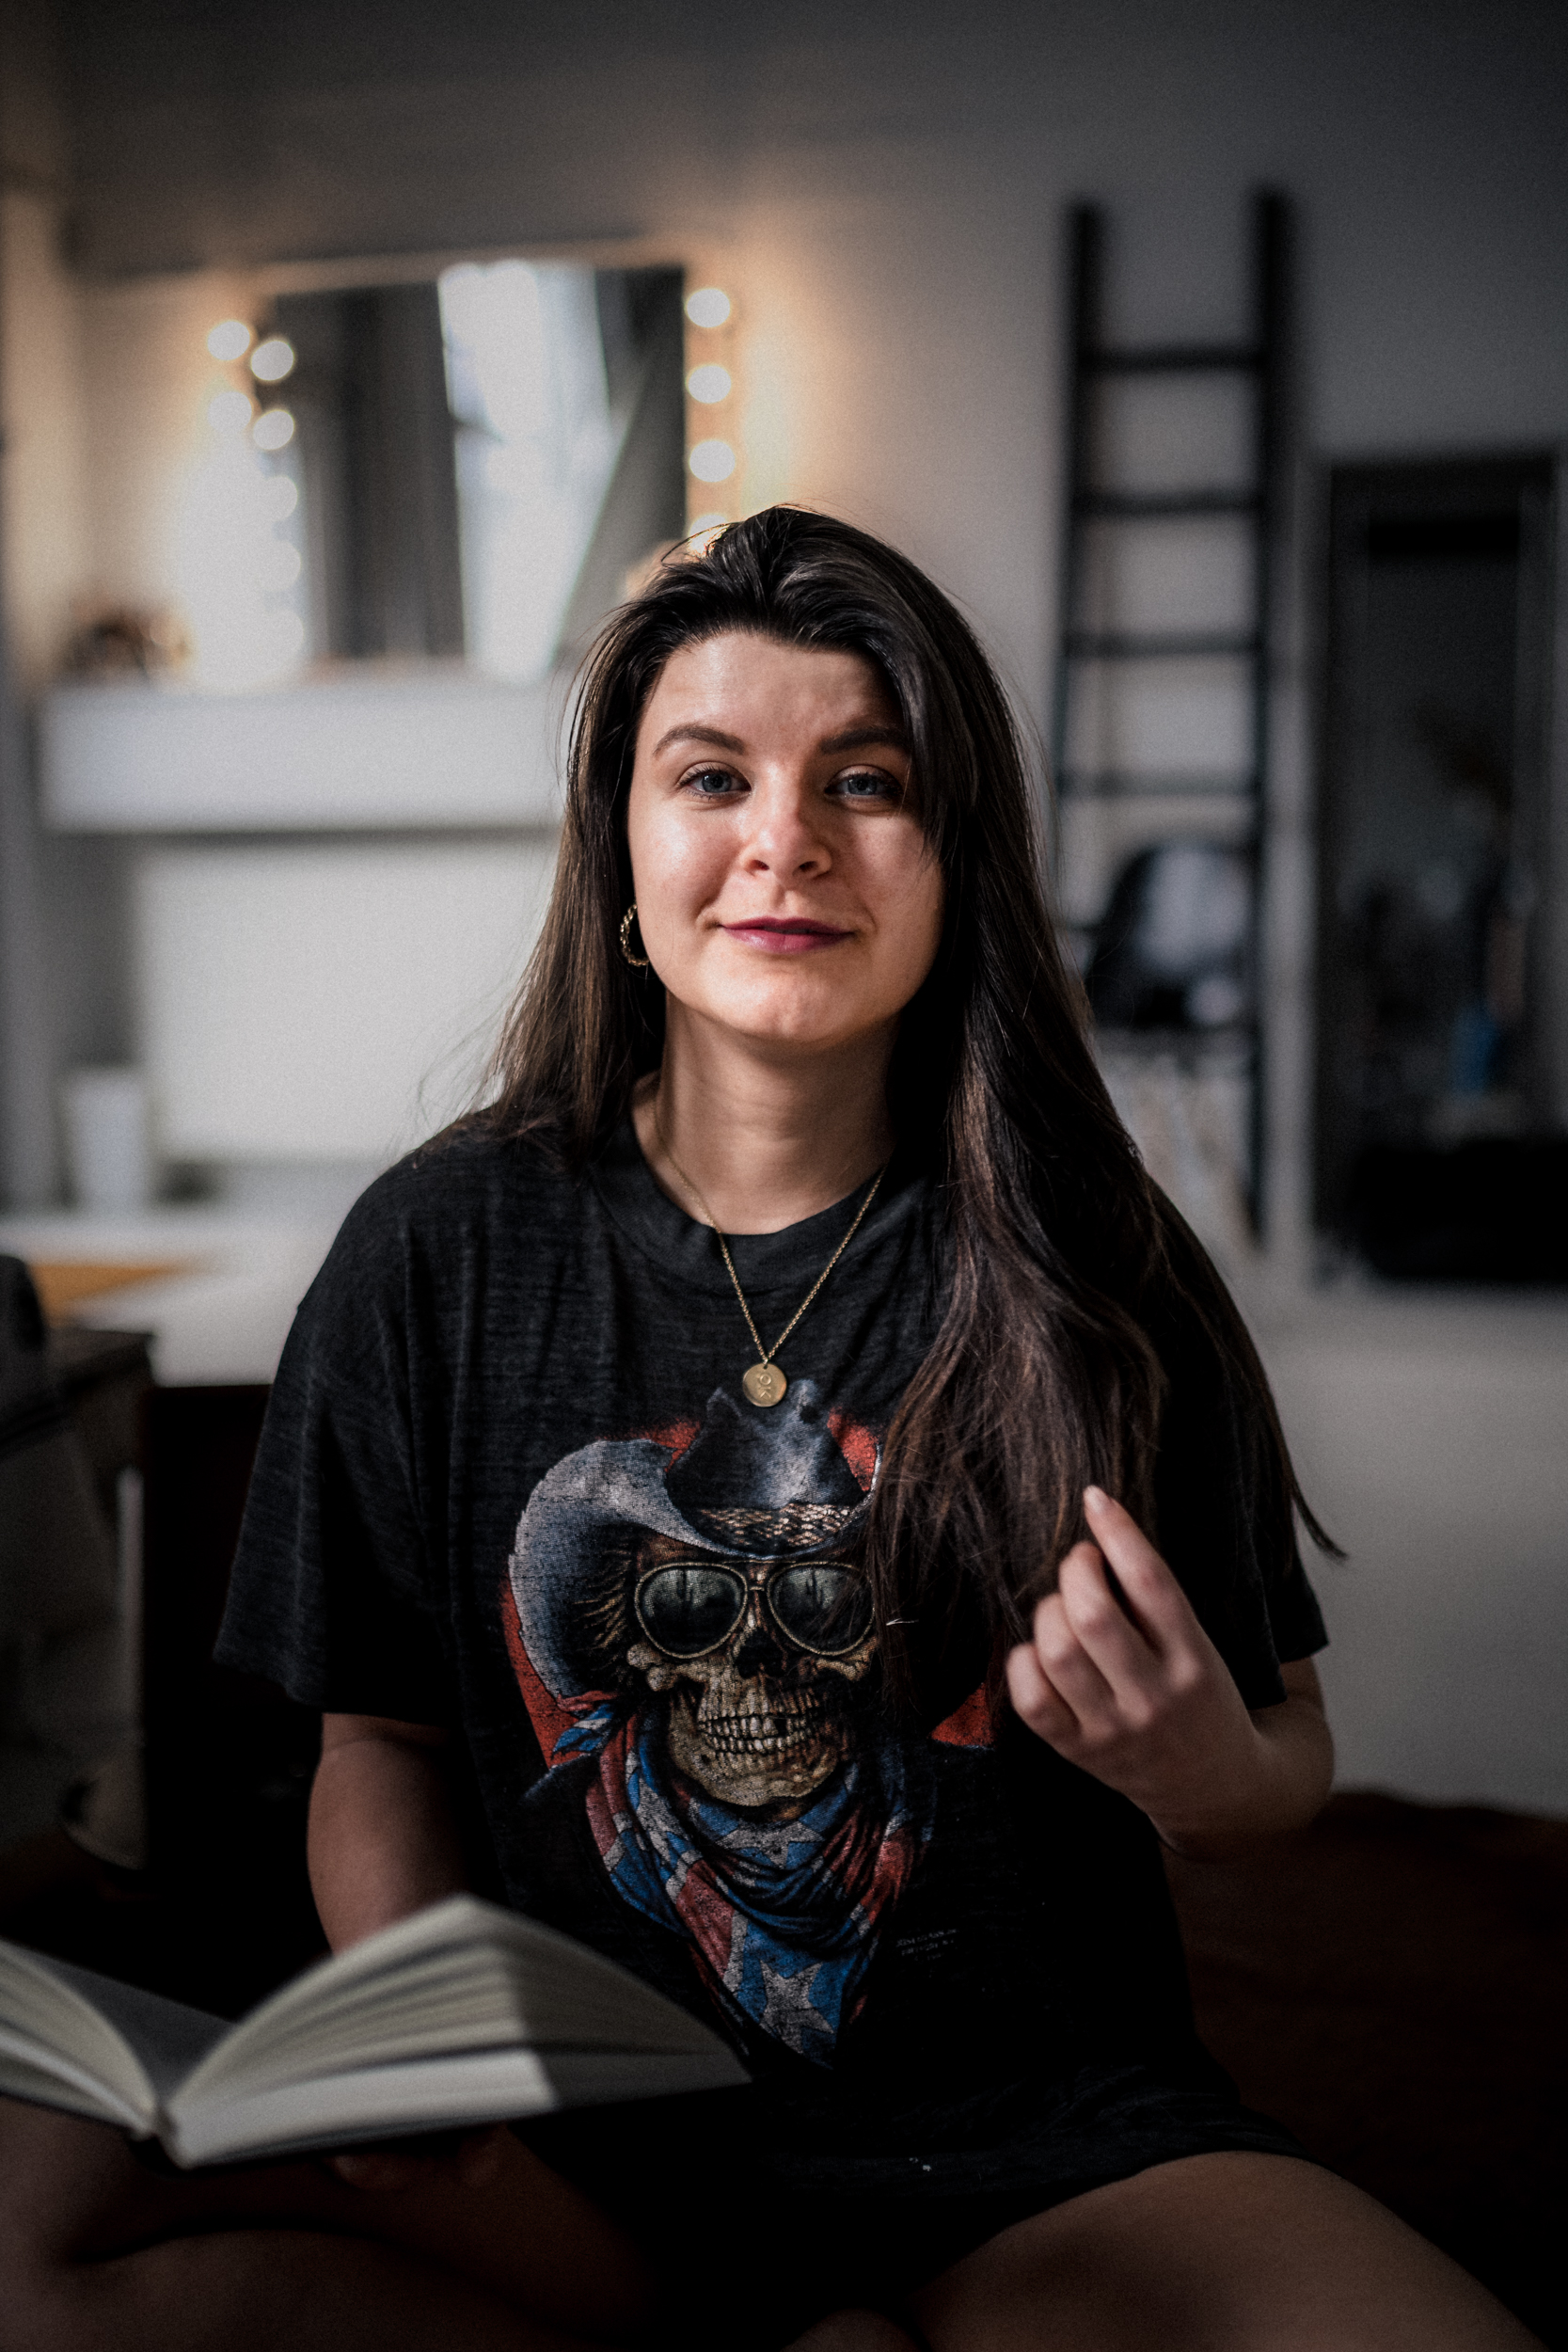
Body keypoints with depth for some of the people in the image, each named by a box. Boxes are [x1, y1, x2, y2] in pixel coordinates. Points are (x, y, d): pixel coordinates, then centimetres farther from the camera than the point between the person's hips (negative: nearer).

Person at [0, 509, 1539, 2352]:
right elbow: (384, 1739, 6)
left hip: (1035, 2150, -1)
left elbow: (1287, 1759, 6)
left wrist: (1202, 1771, -17)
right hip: (579, 2152, 3)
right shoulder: (441, 1253, -2)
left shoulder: (1088, 1267, -4)